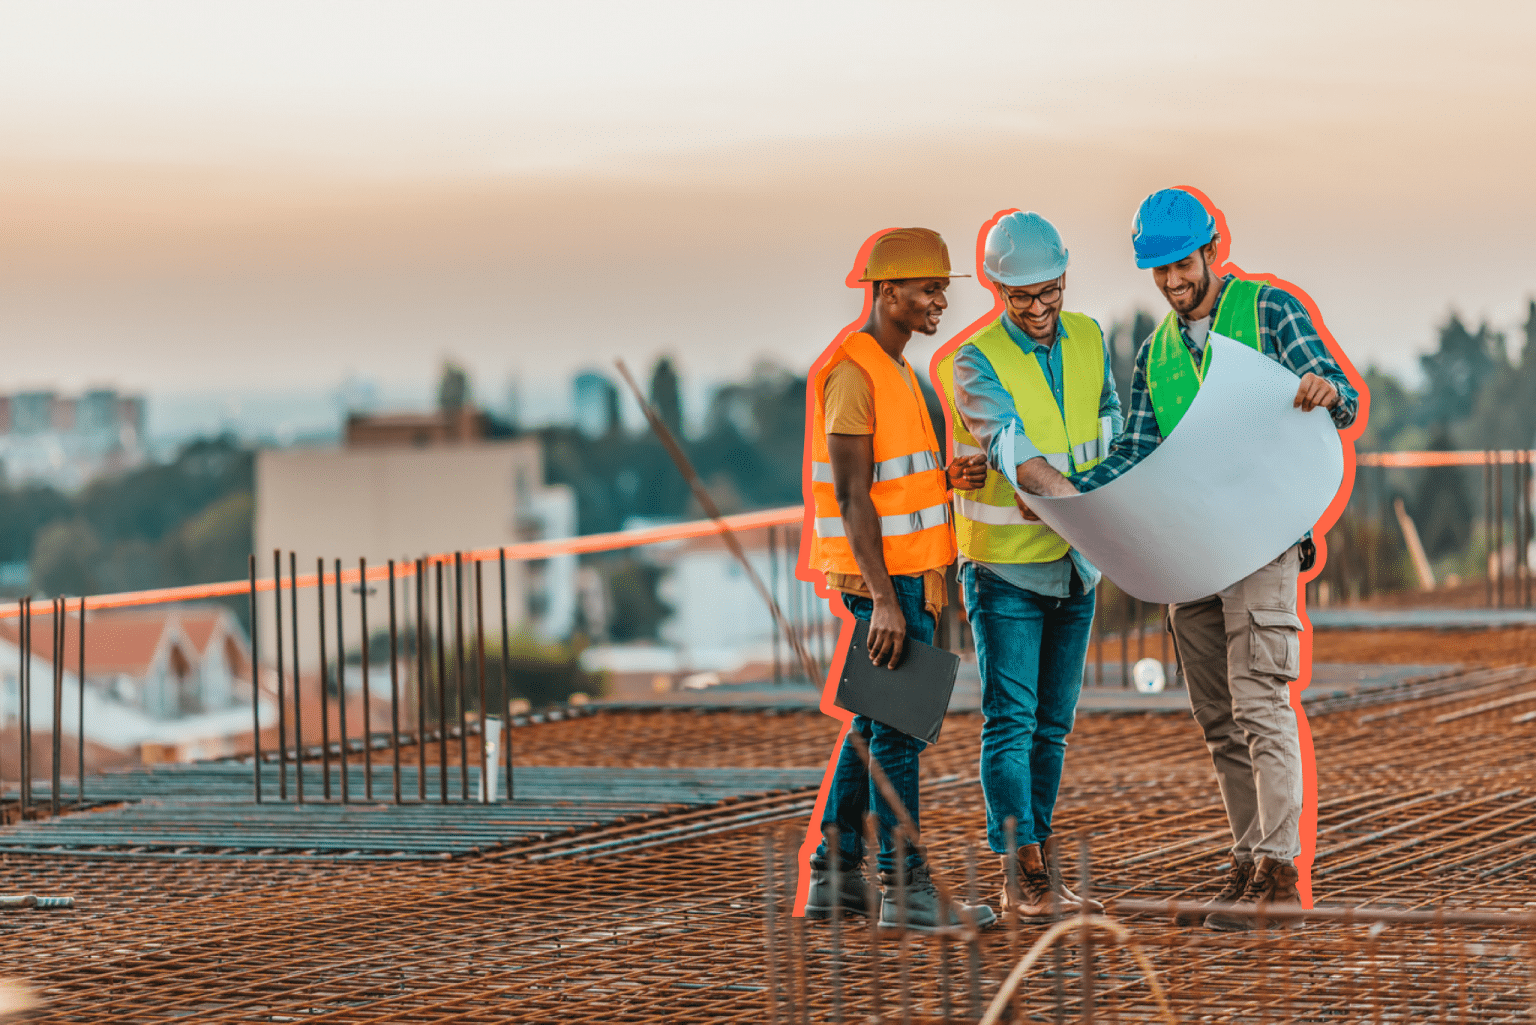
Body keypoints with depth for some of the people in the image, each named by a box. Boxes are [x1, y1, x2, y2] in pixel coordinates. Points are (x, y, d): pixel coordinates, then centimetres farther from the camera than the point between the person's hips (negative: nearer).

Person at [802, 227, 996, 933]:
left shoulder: (891, 370, 16)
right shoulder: (853, 373, -16)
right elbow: (853, 496, -21)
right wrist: (884, 599, -25)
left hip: (904, 576, 10)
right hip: (884, 579, -10)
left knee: (873, 725, 13)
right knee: (899, 728, -8)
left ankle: (834, 880, 18)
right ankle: (906, 890, -5)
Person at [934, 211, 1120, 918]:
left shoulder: (1088, 340, 4)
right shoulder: (975, 362, -14)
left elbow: (1109, 430, 3)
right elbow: (1009, 444, -29)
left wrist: (1030, 463, -15)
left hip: (1075, 566, 6)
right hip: (1005, 565, -6)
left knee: (1053, 723, 9)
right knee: (1010, 721, -9)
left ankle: (1035, 878, 15)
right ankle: (1027, 877, -11)